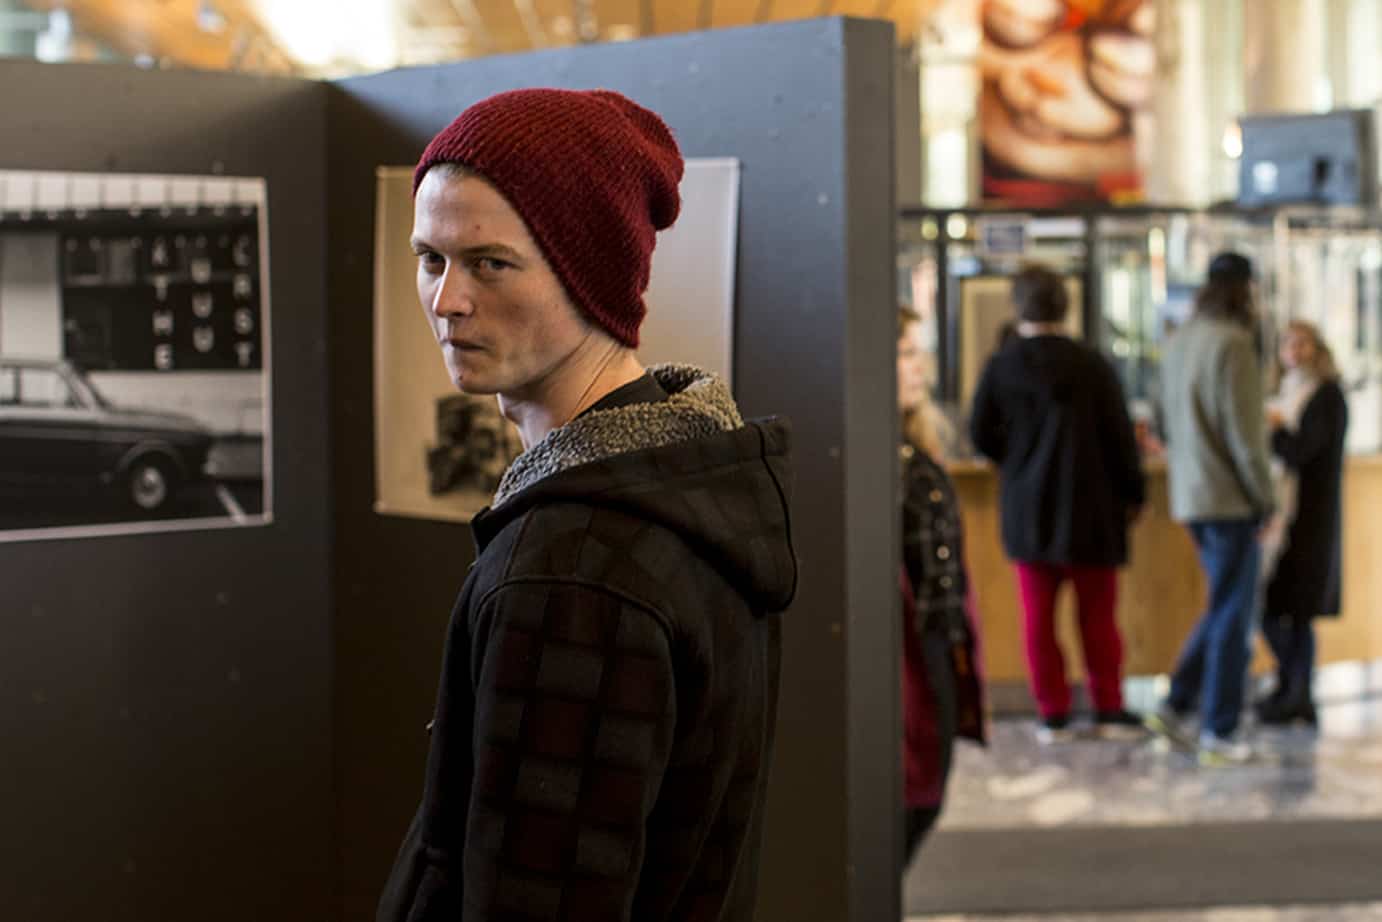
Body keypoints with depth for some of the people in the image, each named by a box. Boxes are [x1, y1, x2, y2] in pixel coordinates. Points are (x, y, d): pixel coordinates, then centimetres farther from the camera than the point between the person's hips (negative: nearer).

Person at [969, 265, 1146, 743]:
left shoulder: (1000, 367, -3)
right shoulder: (1093, 365, -9)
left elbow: (980, 433, 1)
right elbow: (1119, 435, -6)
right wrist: (1132, 493, 5)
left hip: (1026, 507, 2)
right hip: (1089, 507, -1)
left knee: (1038, 617, 7)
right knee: (1098, 614, 8)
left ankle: (1052, 713, 8)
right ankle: (1109, 709, 12)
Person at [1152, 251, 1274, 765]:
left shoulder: (1178, 342, 10)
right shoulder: (1233, 344, -16)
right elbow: (1244, 432, -17)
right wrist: (1265, 497, -9)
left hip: (1189, 496, 8)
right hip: (1229, 497, -8)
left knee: (1226, 607, 19)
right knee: (1232, 615, 1)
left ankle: (1176, 705, 17)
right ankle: (1218, 734, 6)